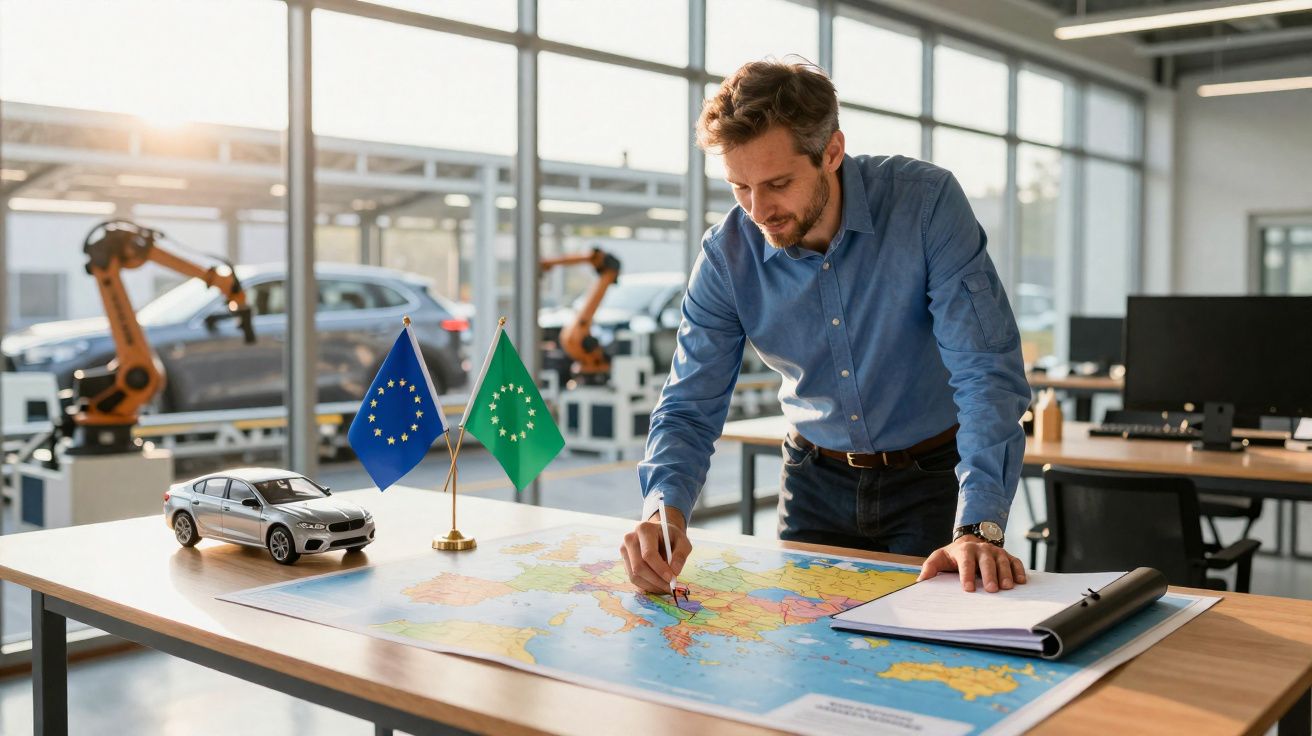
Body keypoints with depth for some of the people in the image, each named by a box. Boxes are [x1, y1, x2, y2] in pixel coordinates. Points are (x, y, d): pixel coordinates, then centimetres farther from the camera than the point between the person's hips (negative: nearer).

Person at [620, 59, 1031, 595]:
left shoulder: (927, 203, -23)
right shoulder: (726, 256, -14)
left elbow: (988, 372, -26)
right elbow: (690, 408, -11)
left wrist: (979, 529, -37)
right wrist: (665, 506, -32)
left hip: (932, 476, -2)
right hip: (817, 482, 3)